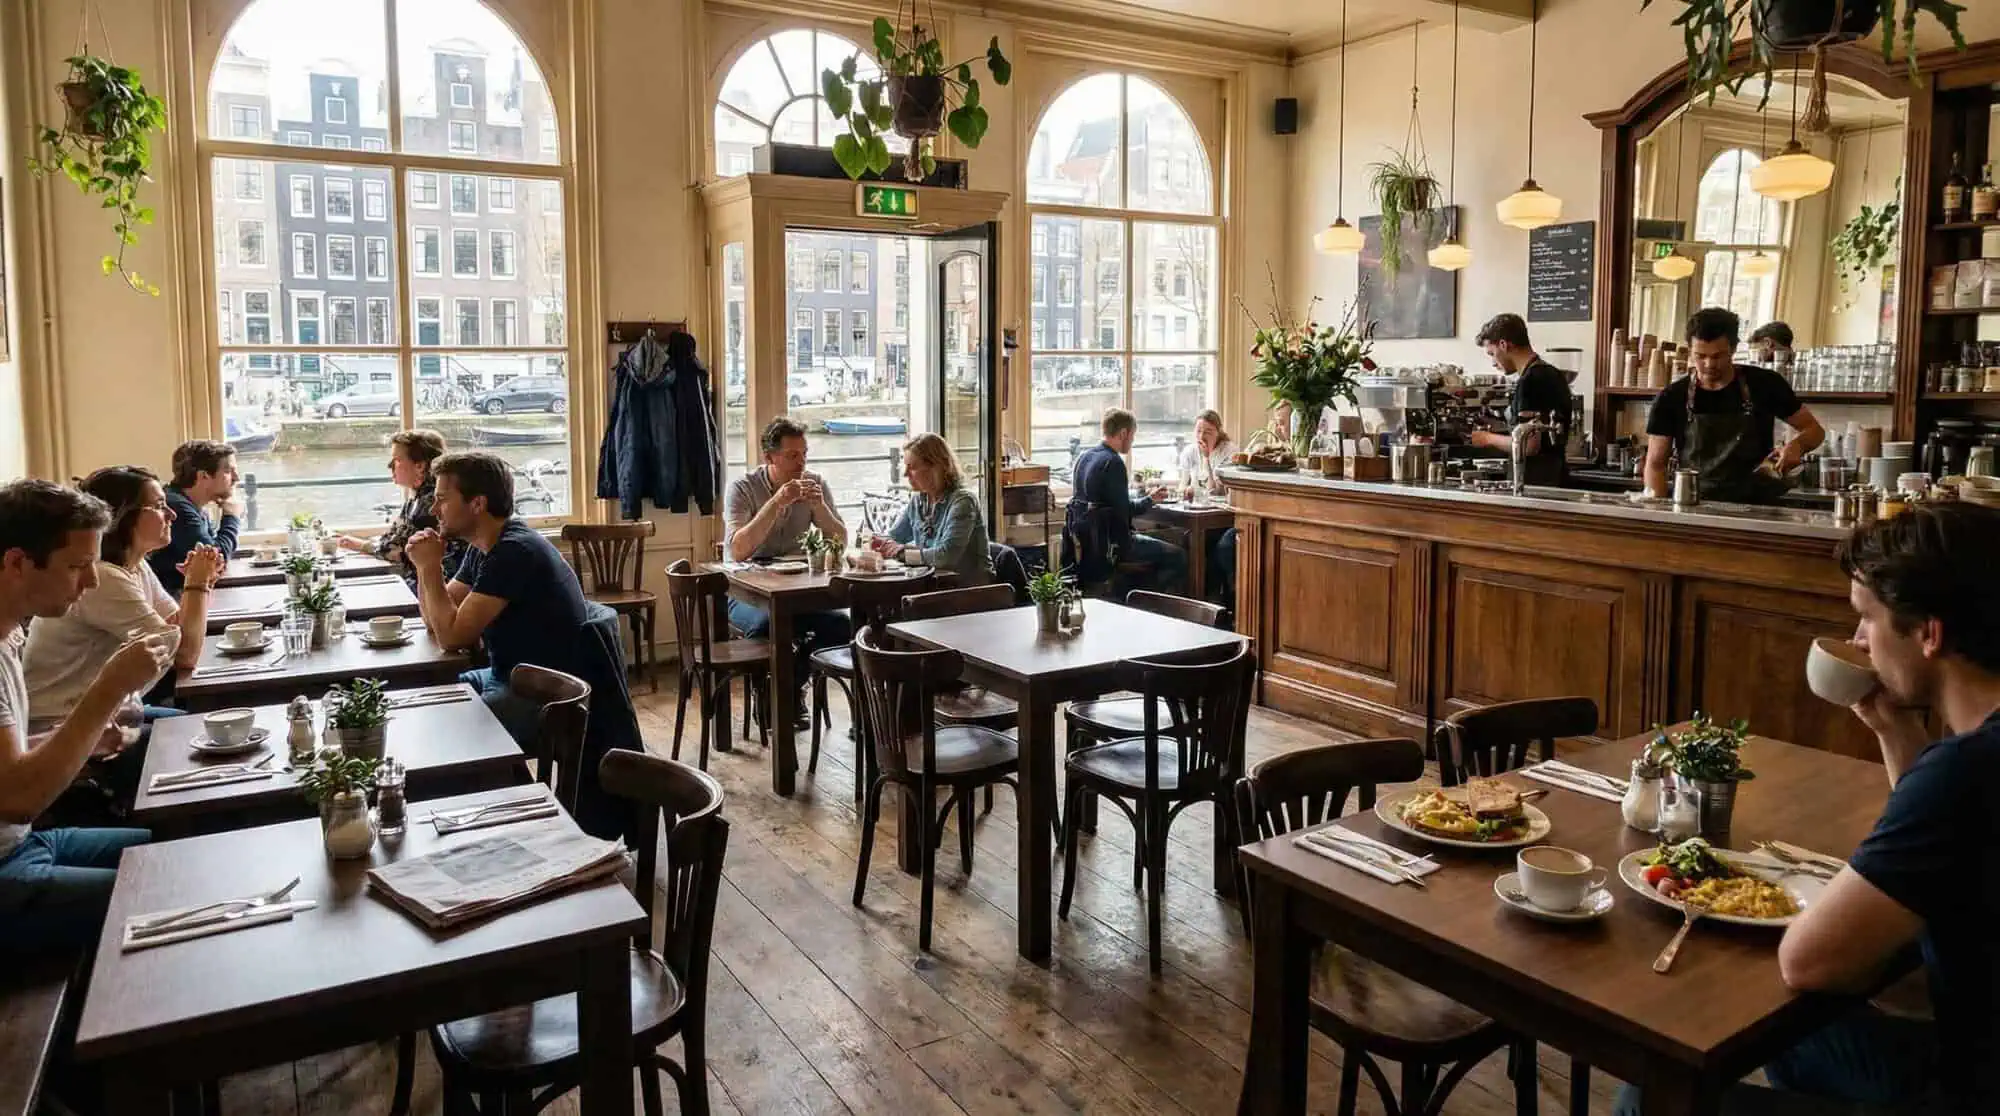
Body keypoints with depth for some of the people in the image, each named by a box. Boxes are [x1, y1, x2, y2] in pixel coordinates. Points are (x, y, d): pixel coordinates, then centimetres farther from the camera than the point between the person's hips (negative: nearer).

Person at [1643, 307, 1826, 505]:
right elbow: (1655, 464, 1)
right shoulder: (1671, 399, 1)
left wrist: (1797, 445, -9)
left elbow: (1814, 429, 14)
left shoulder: (1764, 385, 3)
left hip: (1756, 511, 0)